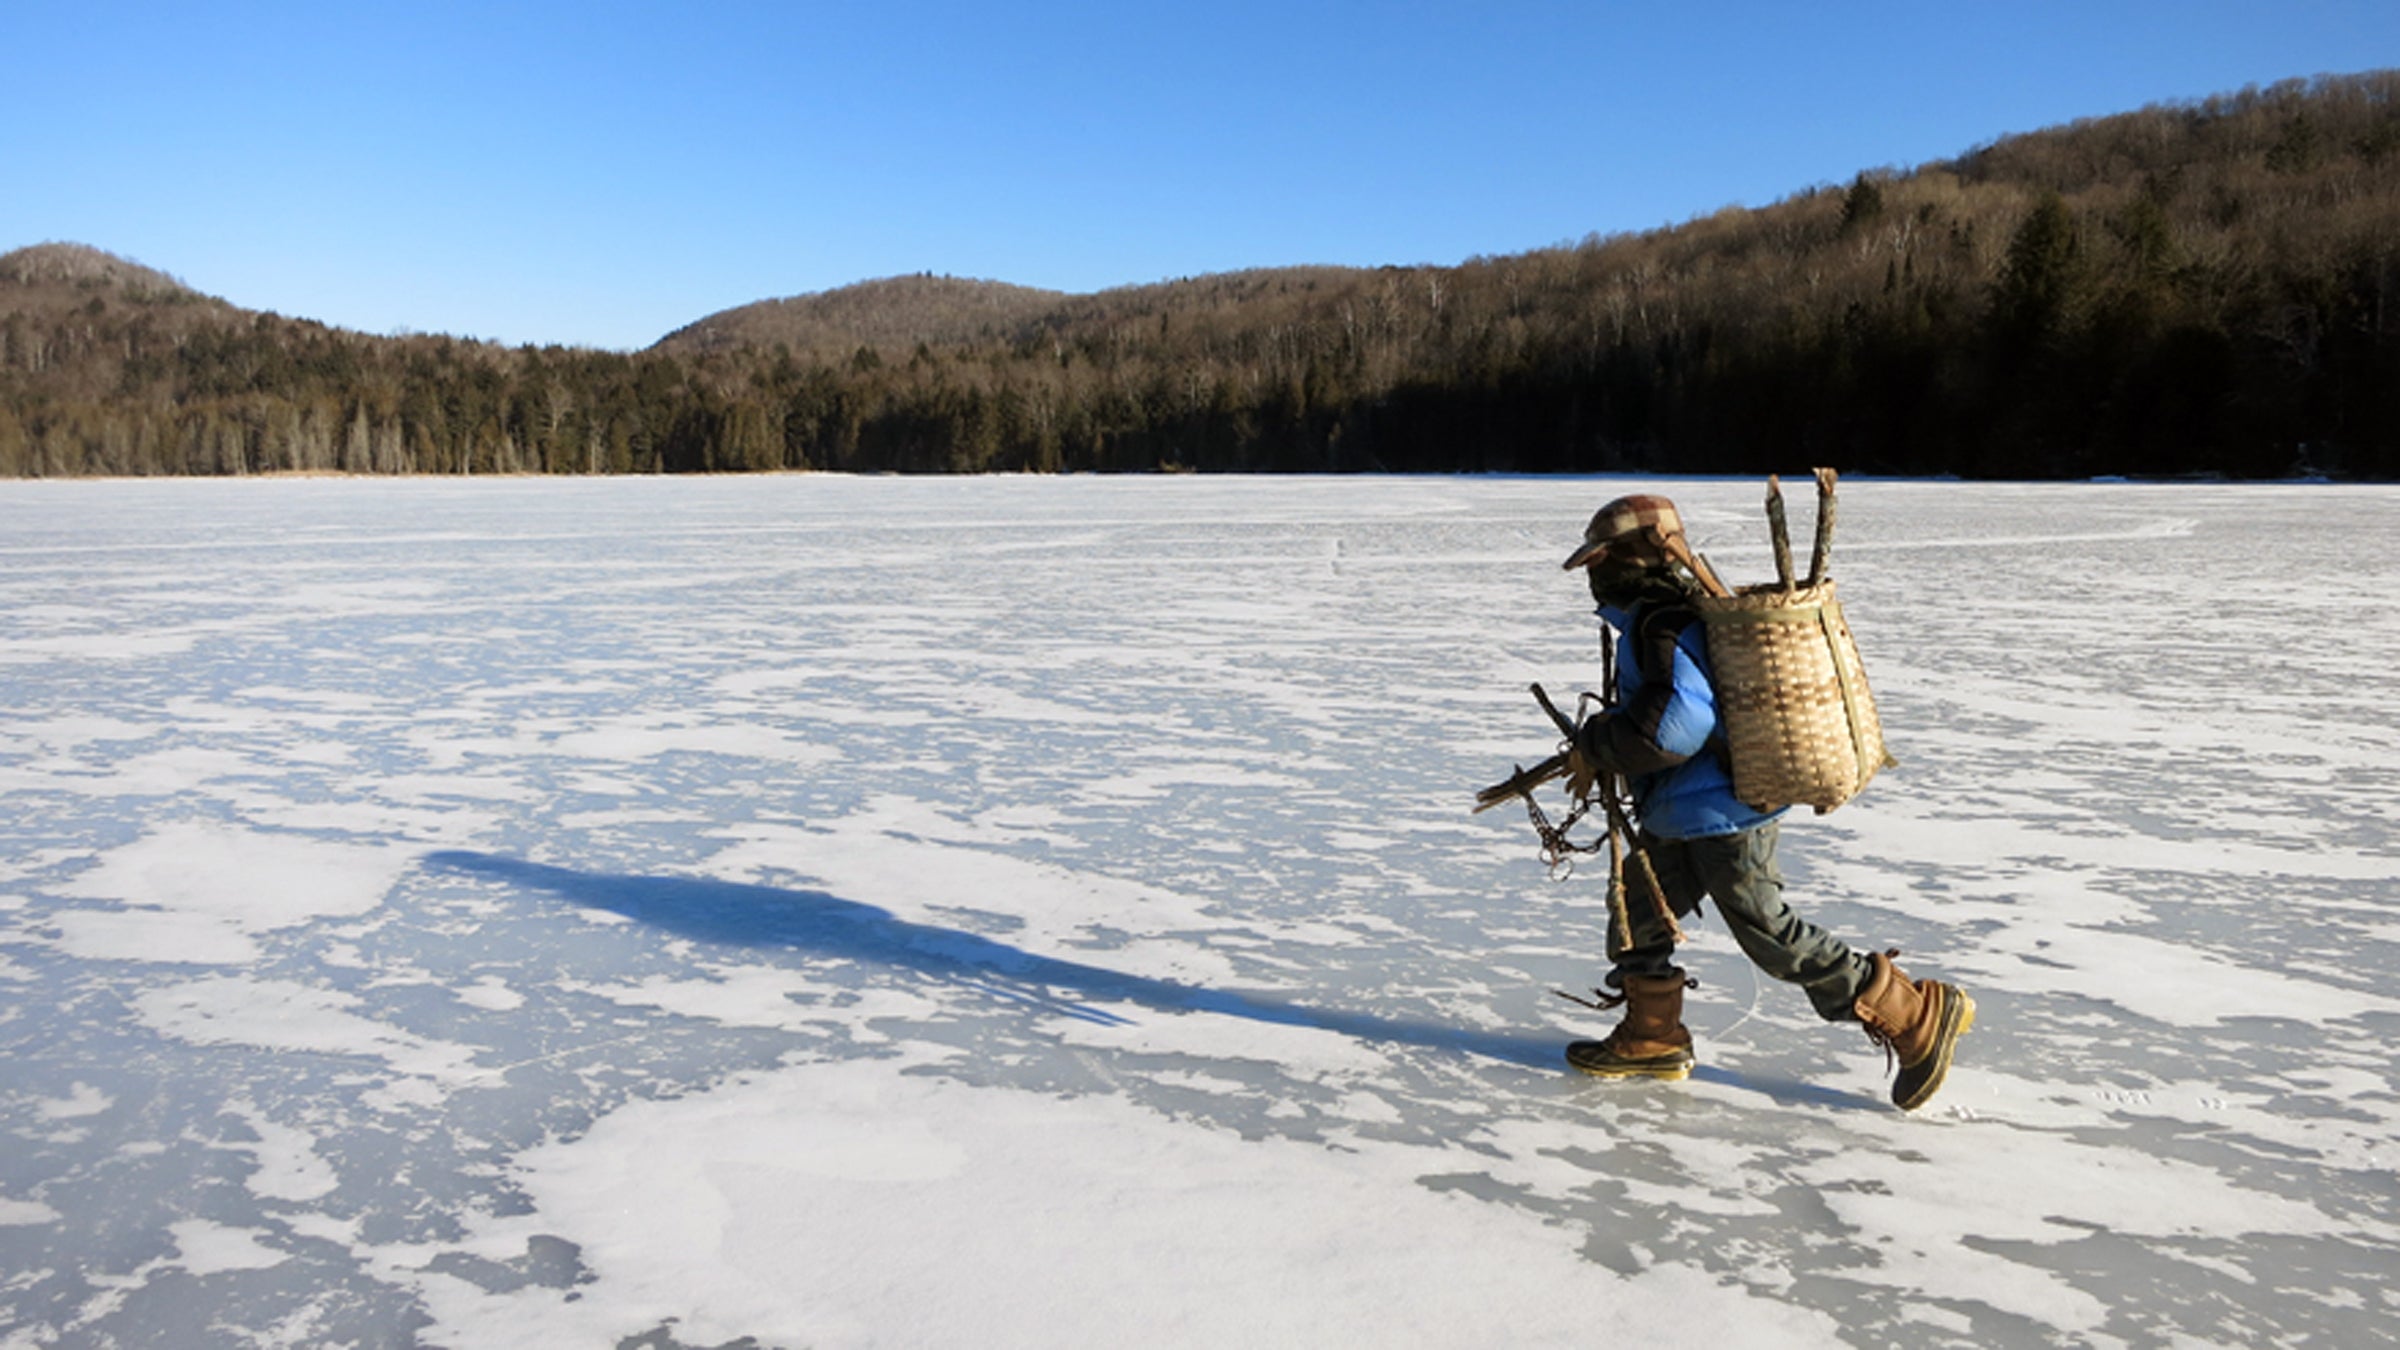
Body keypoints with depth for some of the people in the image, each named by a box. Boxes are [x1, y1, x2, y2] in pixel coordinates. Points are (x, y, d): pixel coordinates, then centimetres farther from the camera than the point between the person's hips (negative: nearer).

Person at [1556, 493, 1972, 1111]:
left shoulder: (1661, 627, -21)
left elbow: (1674, 727, -31)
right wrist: (1601, 747, 15)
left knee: (1770, 934, -3)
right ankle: (1652, 1039, 28)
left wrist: (1593, 748, -17)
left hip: (1720, 816, -11)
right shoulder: (1677, 612, 13)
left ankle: (1917, 1015, 6)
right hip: (1688, 817, 11)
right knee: (1637, 910, 16)